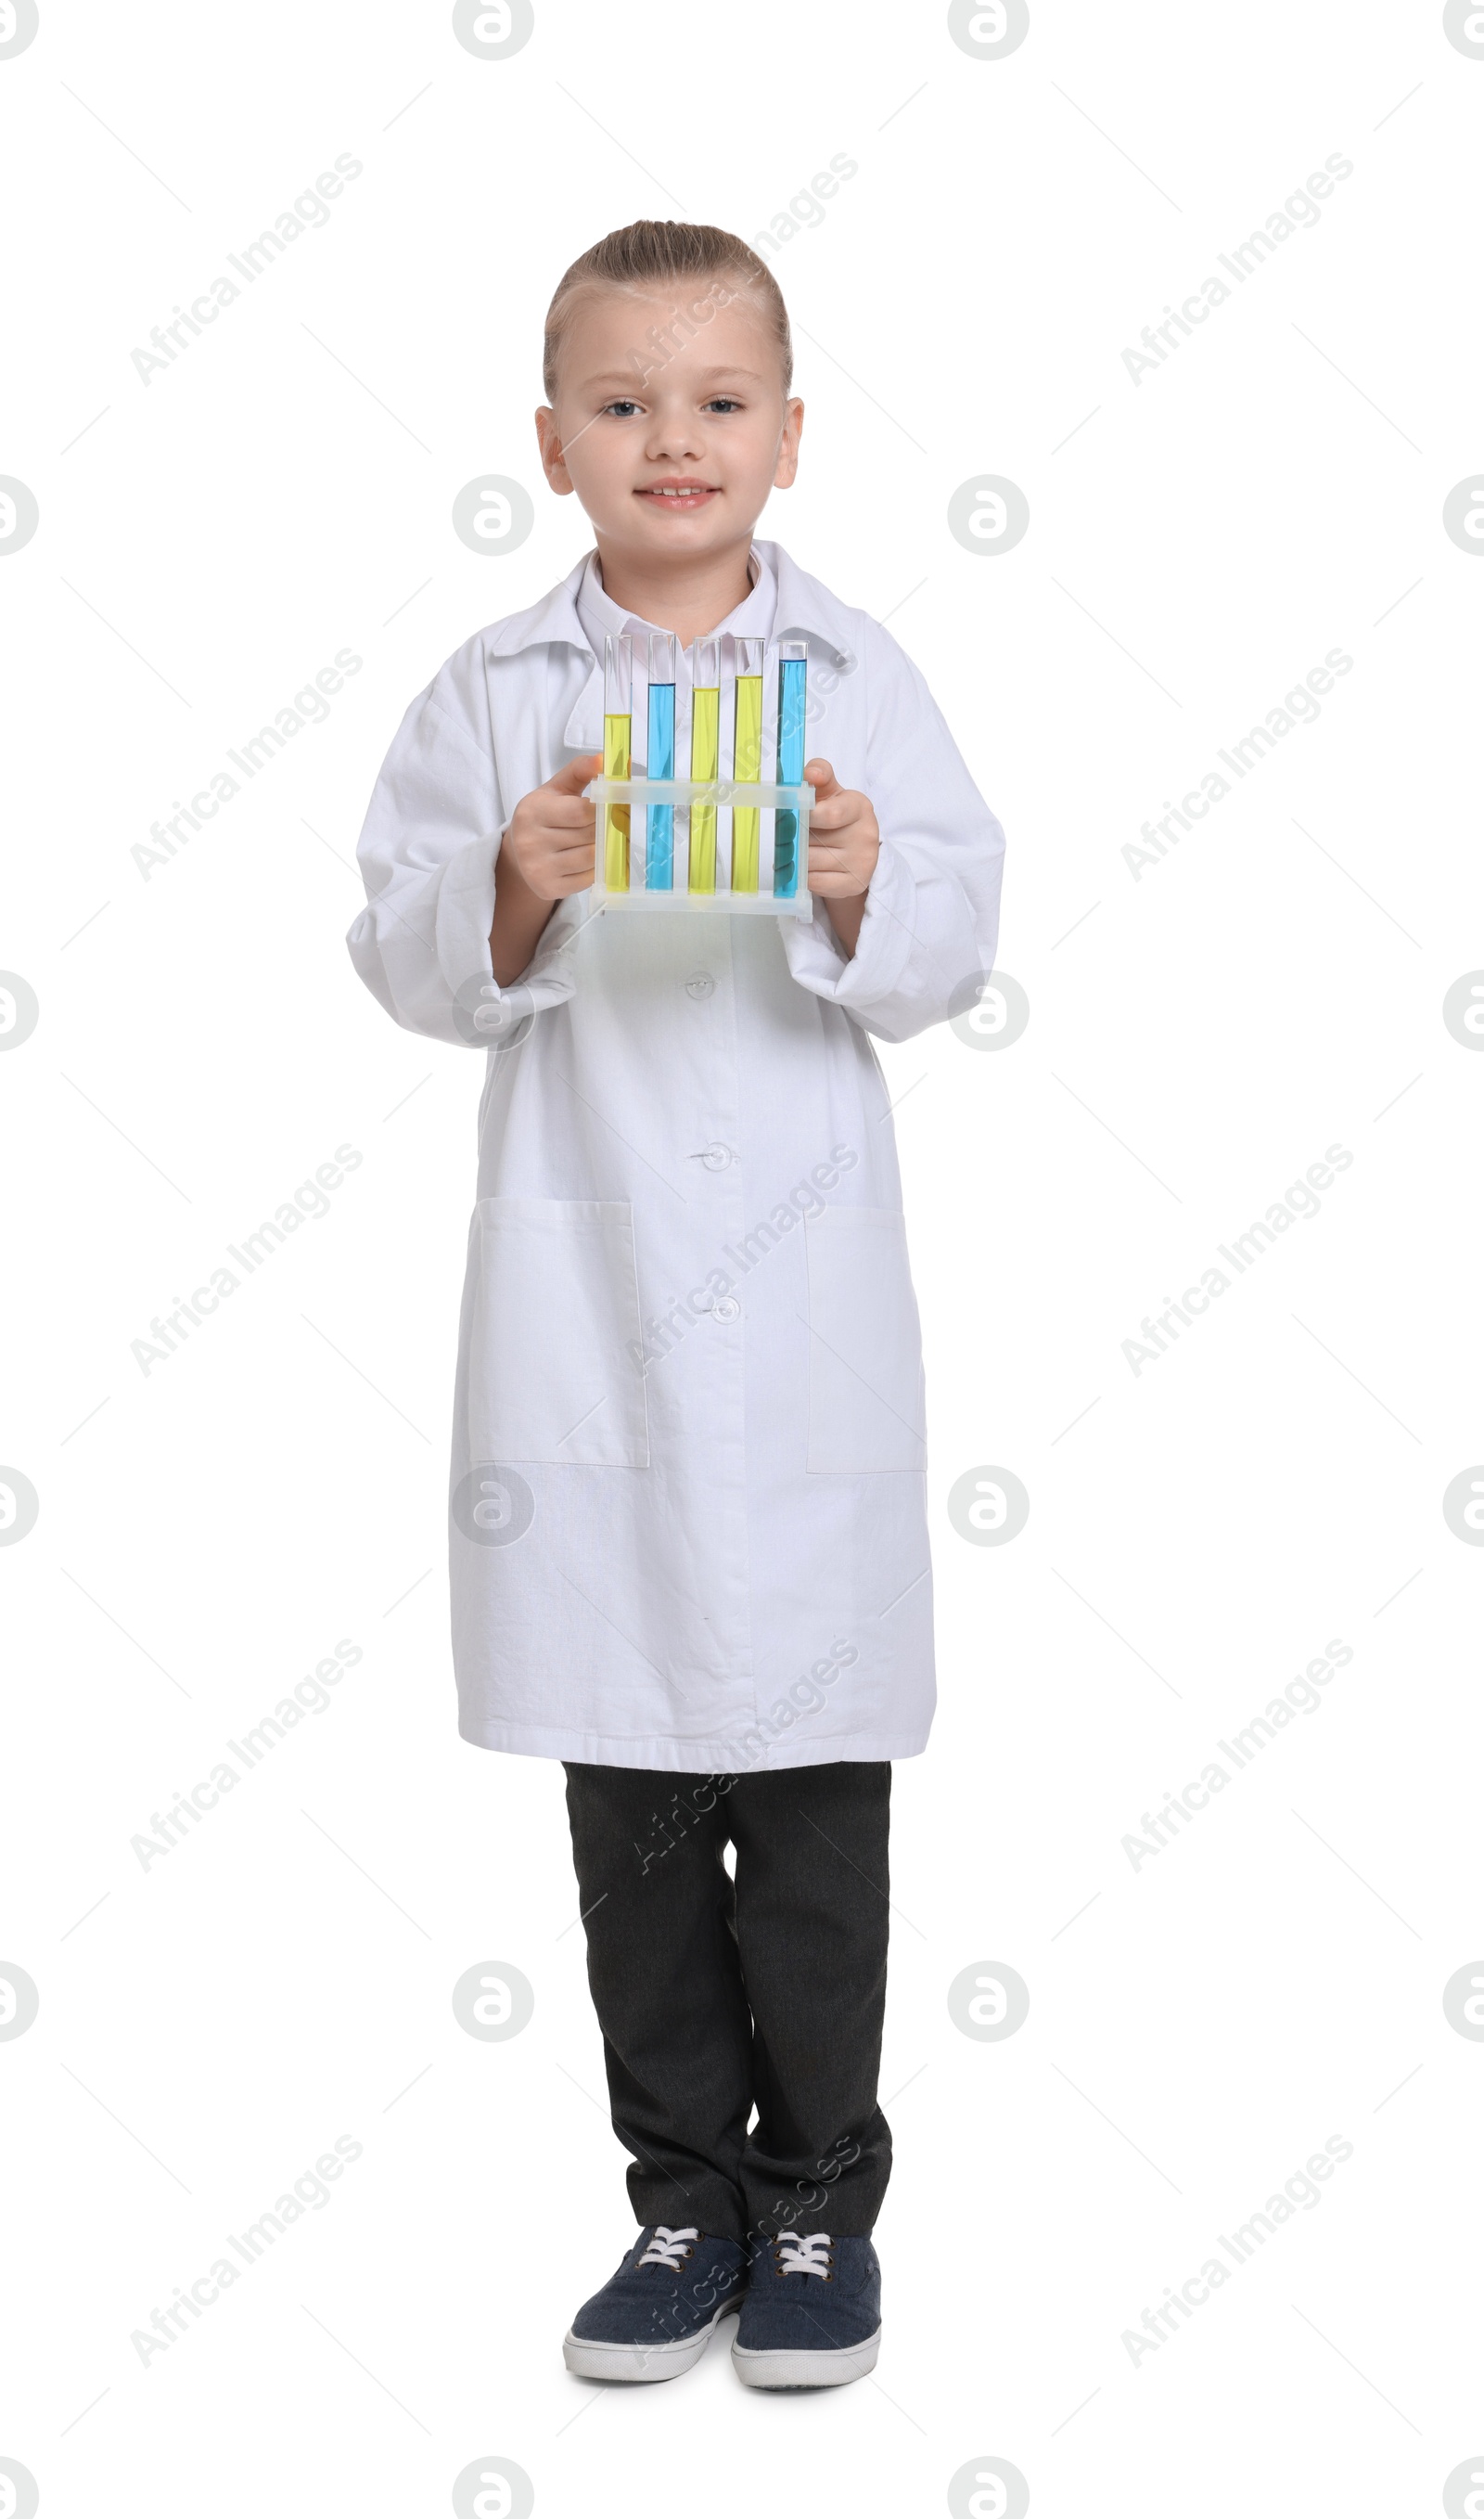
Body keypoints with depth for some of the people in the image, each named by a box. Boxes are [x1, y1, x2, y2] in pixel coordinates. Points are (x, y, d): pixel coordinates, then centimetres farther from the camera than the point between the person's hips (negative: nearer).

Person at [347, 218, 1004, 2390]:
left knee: (813, 1782, 5)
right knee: (631, 1795, 9)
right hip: (583, 1291, 1)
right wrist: (513, 891, -17)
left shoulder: (856, 670, 4)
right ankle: (685, 2200, 24)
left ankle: (821, 2206, 21)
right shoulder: (497, 695, 5)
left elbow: (953, 948, 0)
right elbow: (405, 963, 2)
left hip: (804, 1294, -1)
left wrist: (861, 888, -20)